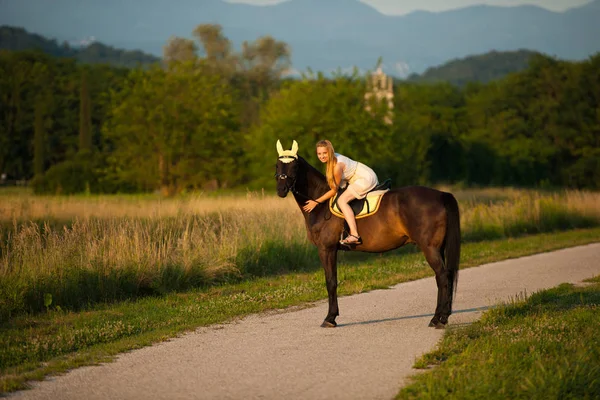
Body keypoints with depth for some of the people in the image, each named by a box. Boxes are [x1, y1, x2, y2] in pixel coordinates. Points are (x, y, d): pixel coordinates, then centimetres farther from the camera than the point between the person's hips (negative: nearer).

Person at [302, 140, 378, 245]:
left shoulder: (337, 166, -27)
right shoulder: (333, 158, -2)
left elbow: (334, 190, -18)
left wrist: (316, 202, -15)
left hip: (366, 179, -10)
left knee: (342, 200, -21)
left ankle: (354, 235, -31)